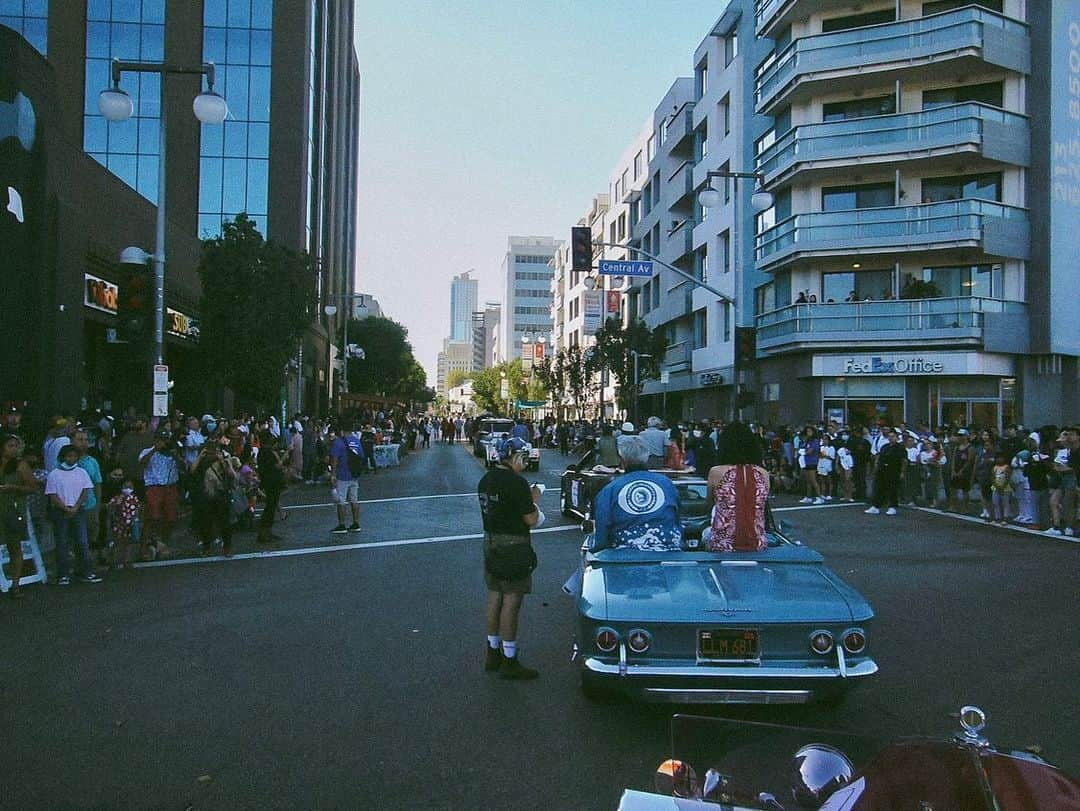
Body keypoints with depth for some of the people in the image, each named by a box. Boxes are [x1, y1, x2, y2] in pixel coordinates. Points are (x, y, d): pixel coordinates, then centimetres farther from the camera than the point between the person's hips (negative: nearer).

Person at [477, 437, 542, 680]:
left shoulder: (485, 480, 10)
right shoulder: (516, 482, -17)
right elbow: (531, 520, -16)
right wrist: (535, 499, 1)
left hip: (490, 543, 9)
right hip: (513, 547, -9)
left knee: (495, 599, 16)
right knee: (511, 603, -2)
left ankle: (492, 653, 26)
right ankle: (509, 661, 5)